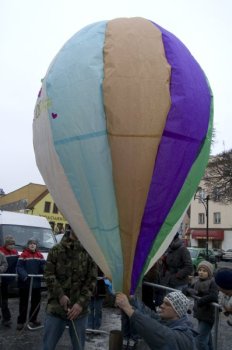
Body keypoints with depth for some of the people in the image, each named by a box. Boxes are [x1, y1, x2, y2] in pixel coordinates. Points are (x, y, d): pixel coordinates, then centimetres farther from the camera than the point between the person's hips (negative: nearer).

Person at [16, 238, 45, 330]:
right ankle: (21, 322, 17)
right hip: (25, 283, -4)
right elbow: (19, 267, -14)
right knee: (24, 302, 5)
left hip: (36, 283, 5)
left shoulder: (40, 255, 6)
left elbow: (44, 266, 0)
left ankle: (33, 320, 31)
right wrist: (24, 275, -30)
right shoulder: (23, 255, -6)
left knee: (36, 302, 14)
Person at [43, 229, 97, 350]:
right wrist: (60, 295, -11)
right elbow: (48, 274, -2)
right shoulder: (56, 250, -1)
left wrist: (81, 303, -11)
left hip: (79, 309, 0)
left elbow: (91, 280, -2)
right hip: (56, 307, 0)